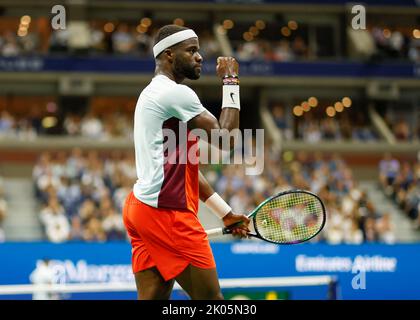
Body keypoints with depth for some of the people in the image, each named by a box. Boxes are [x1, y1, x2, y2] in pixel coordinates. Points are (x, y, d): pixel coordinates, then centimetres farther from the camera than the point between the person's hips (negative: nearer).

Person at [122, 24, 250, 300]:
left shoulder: (154, 93, 22)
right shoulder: (176, 93, -10)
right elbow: (225, 137, -11)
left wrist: (226, 213, 21)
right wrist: (231, 81, -2)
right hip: (166, 214, -10)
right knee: (211, 299, -4)